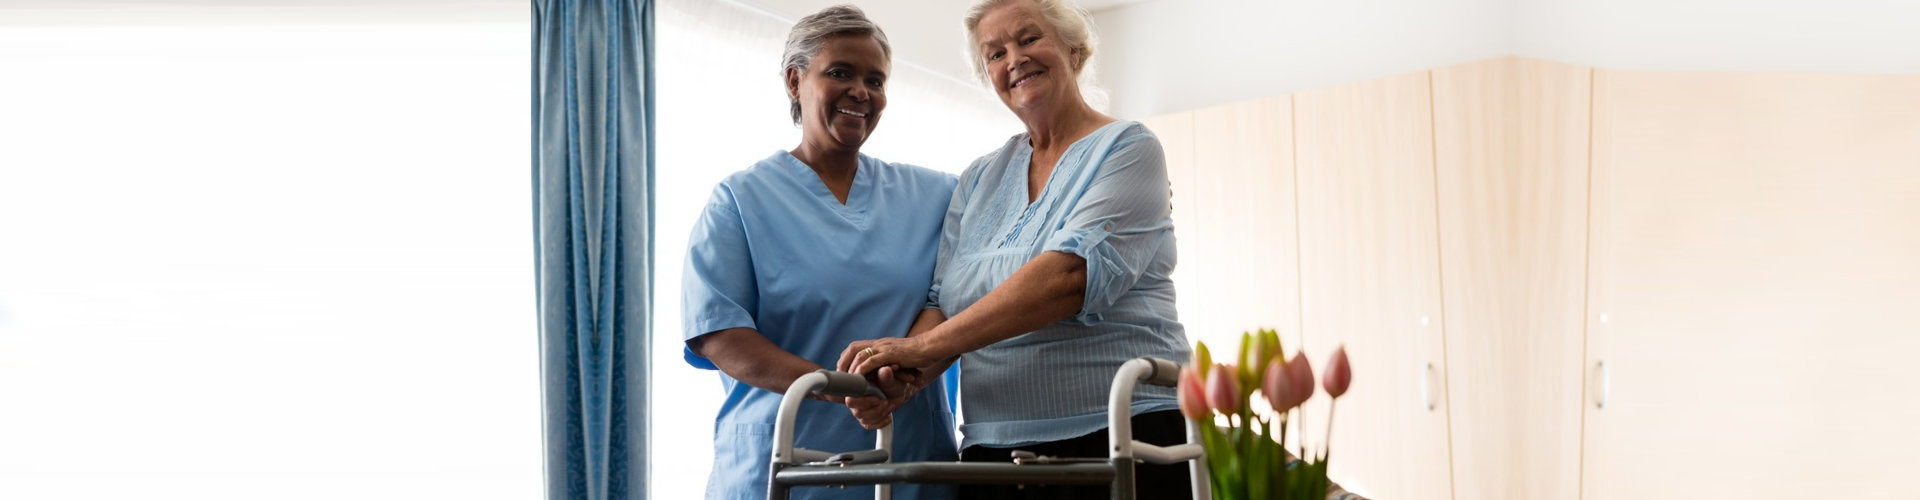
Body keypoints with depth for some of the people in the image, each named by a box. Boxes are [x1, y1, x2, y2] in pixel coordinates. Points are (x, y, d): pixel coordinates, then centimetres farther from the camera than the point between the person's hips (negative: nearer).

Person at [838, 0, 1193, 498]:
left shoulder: (1126, 149, -2)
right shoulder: (980, 179, 15)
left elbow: (1072, 274, -18)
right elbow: (943, 301, 8)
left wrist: (923, 346, -22)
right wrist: (899, 375, -15)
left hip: (1118, 436, -5)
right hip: (991, 445, 5)